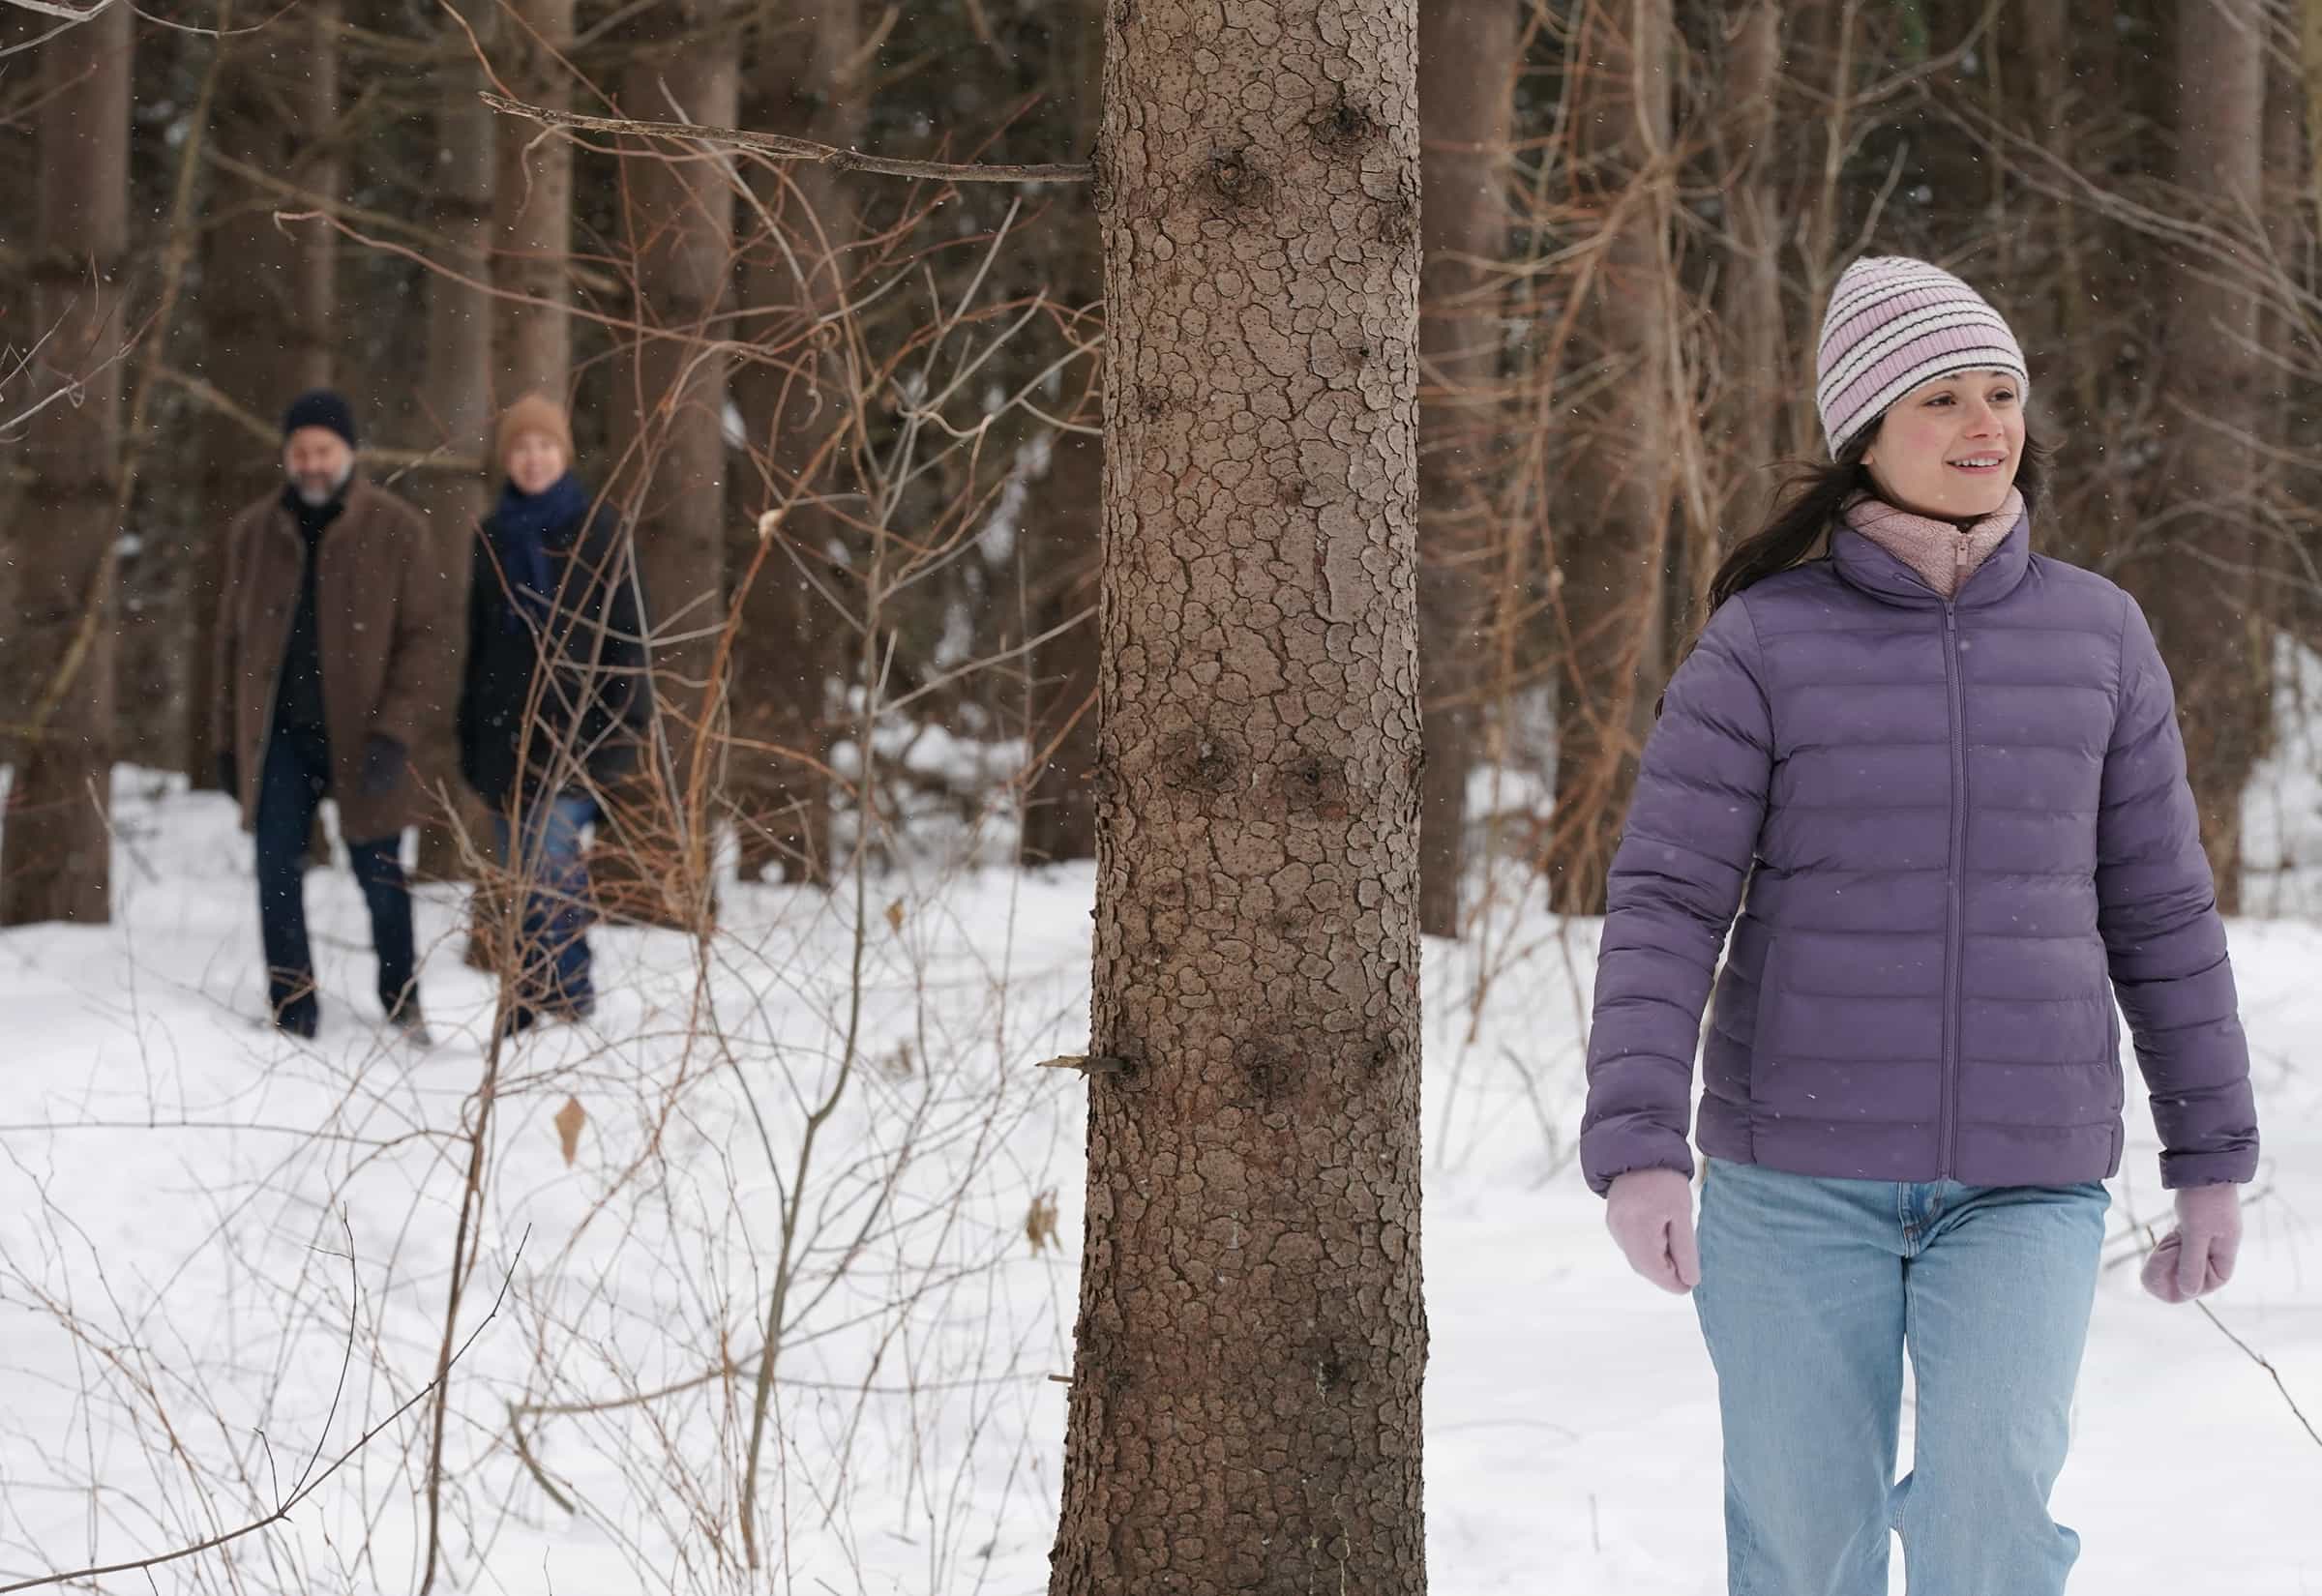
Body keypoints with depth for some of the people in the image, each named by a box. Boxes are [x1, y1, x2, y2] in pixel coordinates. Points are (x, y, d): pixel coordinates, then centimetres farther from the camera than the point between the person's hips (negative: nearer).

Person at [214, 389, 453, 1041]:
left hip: (361, 739, -3)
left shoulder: (395, 529, -4)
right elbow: (233, 640, 13)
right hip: (278, 735, 3)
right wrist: (228, 740, 10)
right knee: (278, 877, 0)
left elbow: (425, 638, -6)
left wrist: (396, 731, -15)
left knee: (381, 879, 5)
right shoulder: (255, 533, 7)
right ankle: (293, 1015, 10)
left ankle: (402, 1003, 24)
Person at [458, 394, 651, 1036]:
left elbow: (626, 639, -2)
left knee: (548, 862, -16)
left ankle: (568, 1002, -14)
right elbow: (477, 641, 16)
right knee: (523, 880, 7)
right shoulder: (492, 538, 12)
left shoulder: (598, 535, 0)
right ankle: (528, 1008, 14)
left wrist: (624, 728, -9)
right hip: (507, 734, 5)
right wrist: (468, 740, 12)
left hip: (575, 732, -5)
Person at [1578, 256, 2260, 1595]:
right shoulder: (1764, 644, -4)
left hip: (2023, 1183, 1)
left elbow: (2160, 910, 9)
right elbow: (1665, 908, -9)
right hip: (1798, 1174, -1)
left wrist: (2214, 1161, 8)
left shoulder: (2098, 636, 3)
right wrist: (1639, 1154, -21)